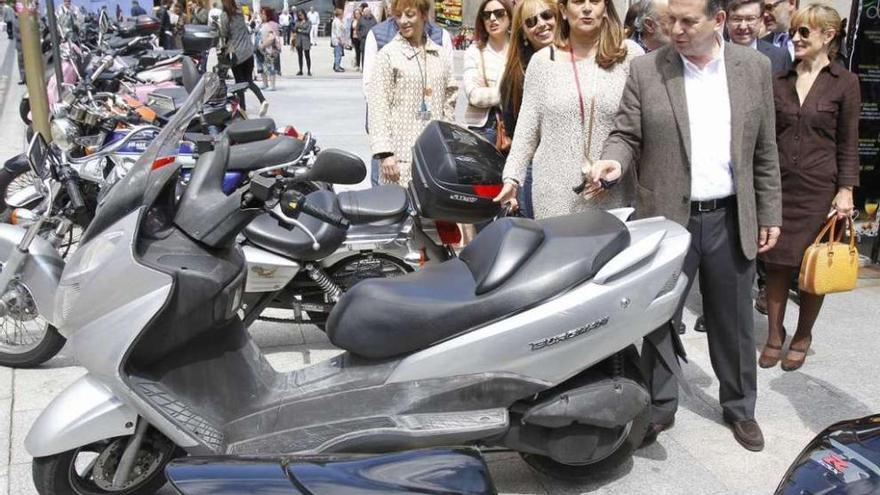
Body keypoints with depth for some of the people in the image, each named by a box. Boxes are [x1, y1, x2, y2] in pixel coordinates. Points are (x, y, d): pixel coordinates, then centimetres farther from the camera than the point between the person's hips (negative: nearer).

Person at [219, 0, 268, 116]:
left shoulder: (224, 16, -9)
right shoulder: (240, 13, 8)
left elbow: (224, 34, -7)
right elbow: (247, 31, 12)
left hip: (236, 53, -5)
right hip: (248, 51, 5)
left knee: (239, 82, 5)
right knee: (249, 81, 12)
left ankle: (243, 108, 7)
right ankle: (263, 100, -9)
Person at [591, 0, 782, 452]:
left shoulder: (754, 67, 2)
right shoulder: (646, 69, -4)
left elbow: (764, 150, 6)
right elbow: (626, 134, -2)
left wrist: (769, 214, 6)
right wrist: (614, 160, -24)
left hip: (730, 219, 2)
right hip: (667, 218, -1)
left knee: (733, 321, 14)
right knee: (657, 317, 8)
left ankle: (739, 407, 32)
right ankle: (659, 406, 27)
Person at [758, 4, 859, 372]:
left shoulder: (844, 83, -1)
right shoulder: (779, 82, 7)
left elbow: (848, 143, 0)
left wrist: (846, 190, -8)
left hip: (819, 188, -2)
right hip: (778, 185, 2)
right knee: (777, 264, 4)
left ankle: (802, 337, 22)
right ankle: (774, 334, 18)